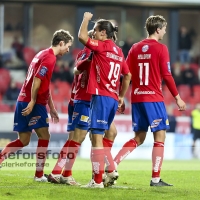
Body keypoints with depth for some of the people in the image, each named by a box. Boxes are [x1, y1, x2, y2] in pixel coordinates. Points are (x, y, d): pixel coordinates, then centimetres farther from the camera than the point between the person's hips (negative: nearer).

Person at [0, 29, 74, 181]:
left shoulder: (43, 55, 20)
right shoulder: (49, 58, -11)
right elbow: (37, 80, -21)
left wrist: (52, 108, 27)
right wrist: (32, 102, -21)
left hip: (23, 101, 9)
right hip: (32, 103, -9)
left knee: (24, 141, 12)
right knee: (44, 136, -3)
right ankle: (39, 175, -1)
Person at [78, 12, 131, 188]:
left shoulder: (103, 46, -7)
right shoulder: (118, 51, 15)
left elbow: (82, 36, -13)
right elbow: (128, 75, 20)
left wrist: (86, 19, 4)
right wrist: (121, 96, 27)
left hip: (101, 97, -8)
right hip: (113, 99, 8)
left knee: (97, 136, -8)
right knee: (98, 136, 15)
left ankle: (98, 180, -11)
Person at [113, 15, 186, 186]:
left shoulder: (135, 48, 10)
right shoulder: (161, 49, -7)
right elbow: (167, 76, -8)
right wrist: (177, 98, -1)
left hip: (137, 98, 6)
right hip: (154, 98, -6)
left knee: (138, 138, 15)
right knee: (160, 136, 0)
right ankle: (156, 179, -4)